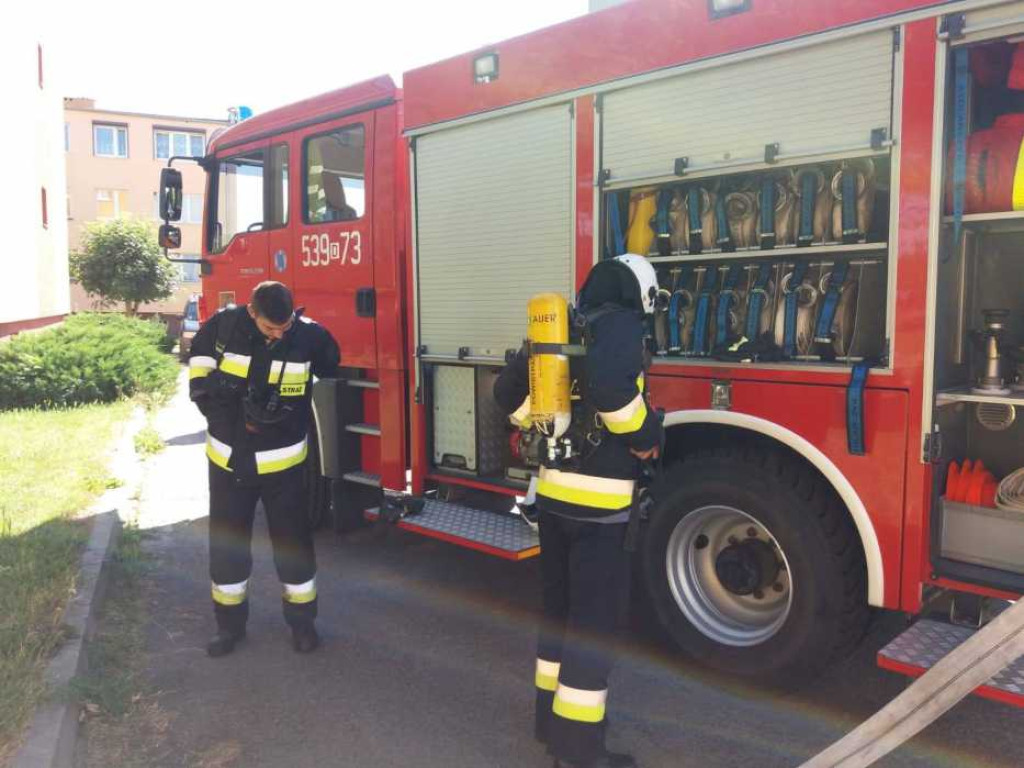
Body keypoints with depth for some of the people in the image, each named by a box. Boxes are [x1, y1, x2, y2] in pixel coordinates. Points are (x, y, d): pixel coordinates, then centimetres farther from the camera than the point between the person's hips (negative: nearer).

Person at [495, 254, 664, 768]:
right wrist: (645, 435, -16)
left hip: (553, 490, 8)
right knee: (594, 618, 2)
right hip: (598, 499, -8)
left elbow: (509, 388, 13)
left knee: (559, 607, 19)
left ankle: (552, 719, 33)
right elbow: (609, 384, -31)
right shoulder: (621, 323, -11)